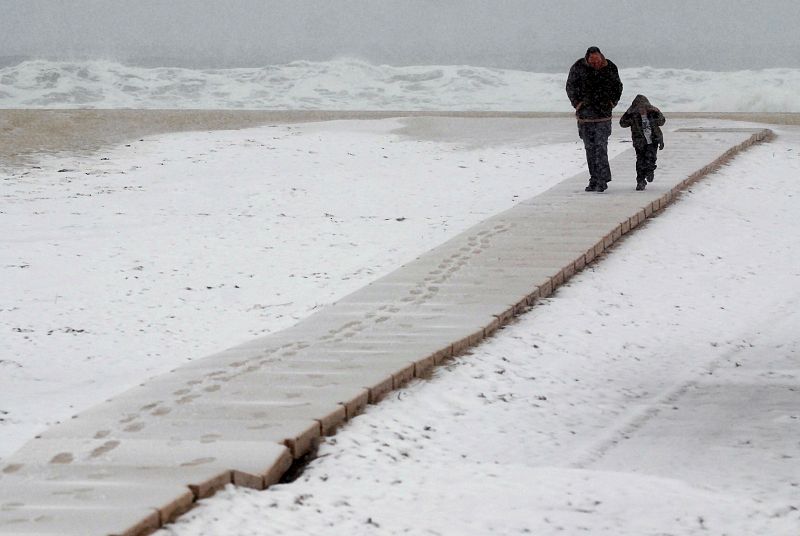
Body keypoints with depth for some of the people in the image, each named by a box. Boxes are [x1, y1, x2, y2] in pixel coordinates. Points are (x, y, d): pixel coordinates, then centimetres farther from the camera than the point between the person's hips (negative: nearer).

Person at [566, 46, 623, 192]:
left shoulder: (610, 68, -1)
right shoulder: (578, 68, -6)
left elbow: (617, 87, 15)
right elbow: (571, 87, 4)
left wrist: (611, 103, 5)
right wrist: (578, 104, -4)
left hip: (603, 115, -1)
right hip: (585, 114, 1)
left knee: (601, 146, -11)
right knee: (590, 148, 5)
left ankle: (601, 181, -11)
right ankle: (595, 180, 13)